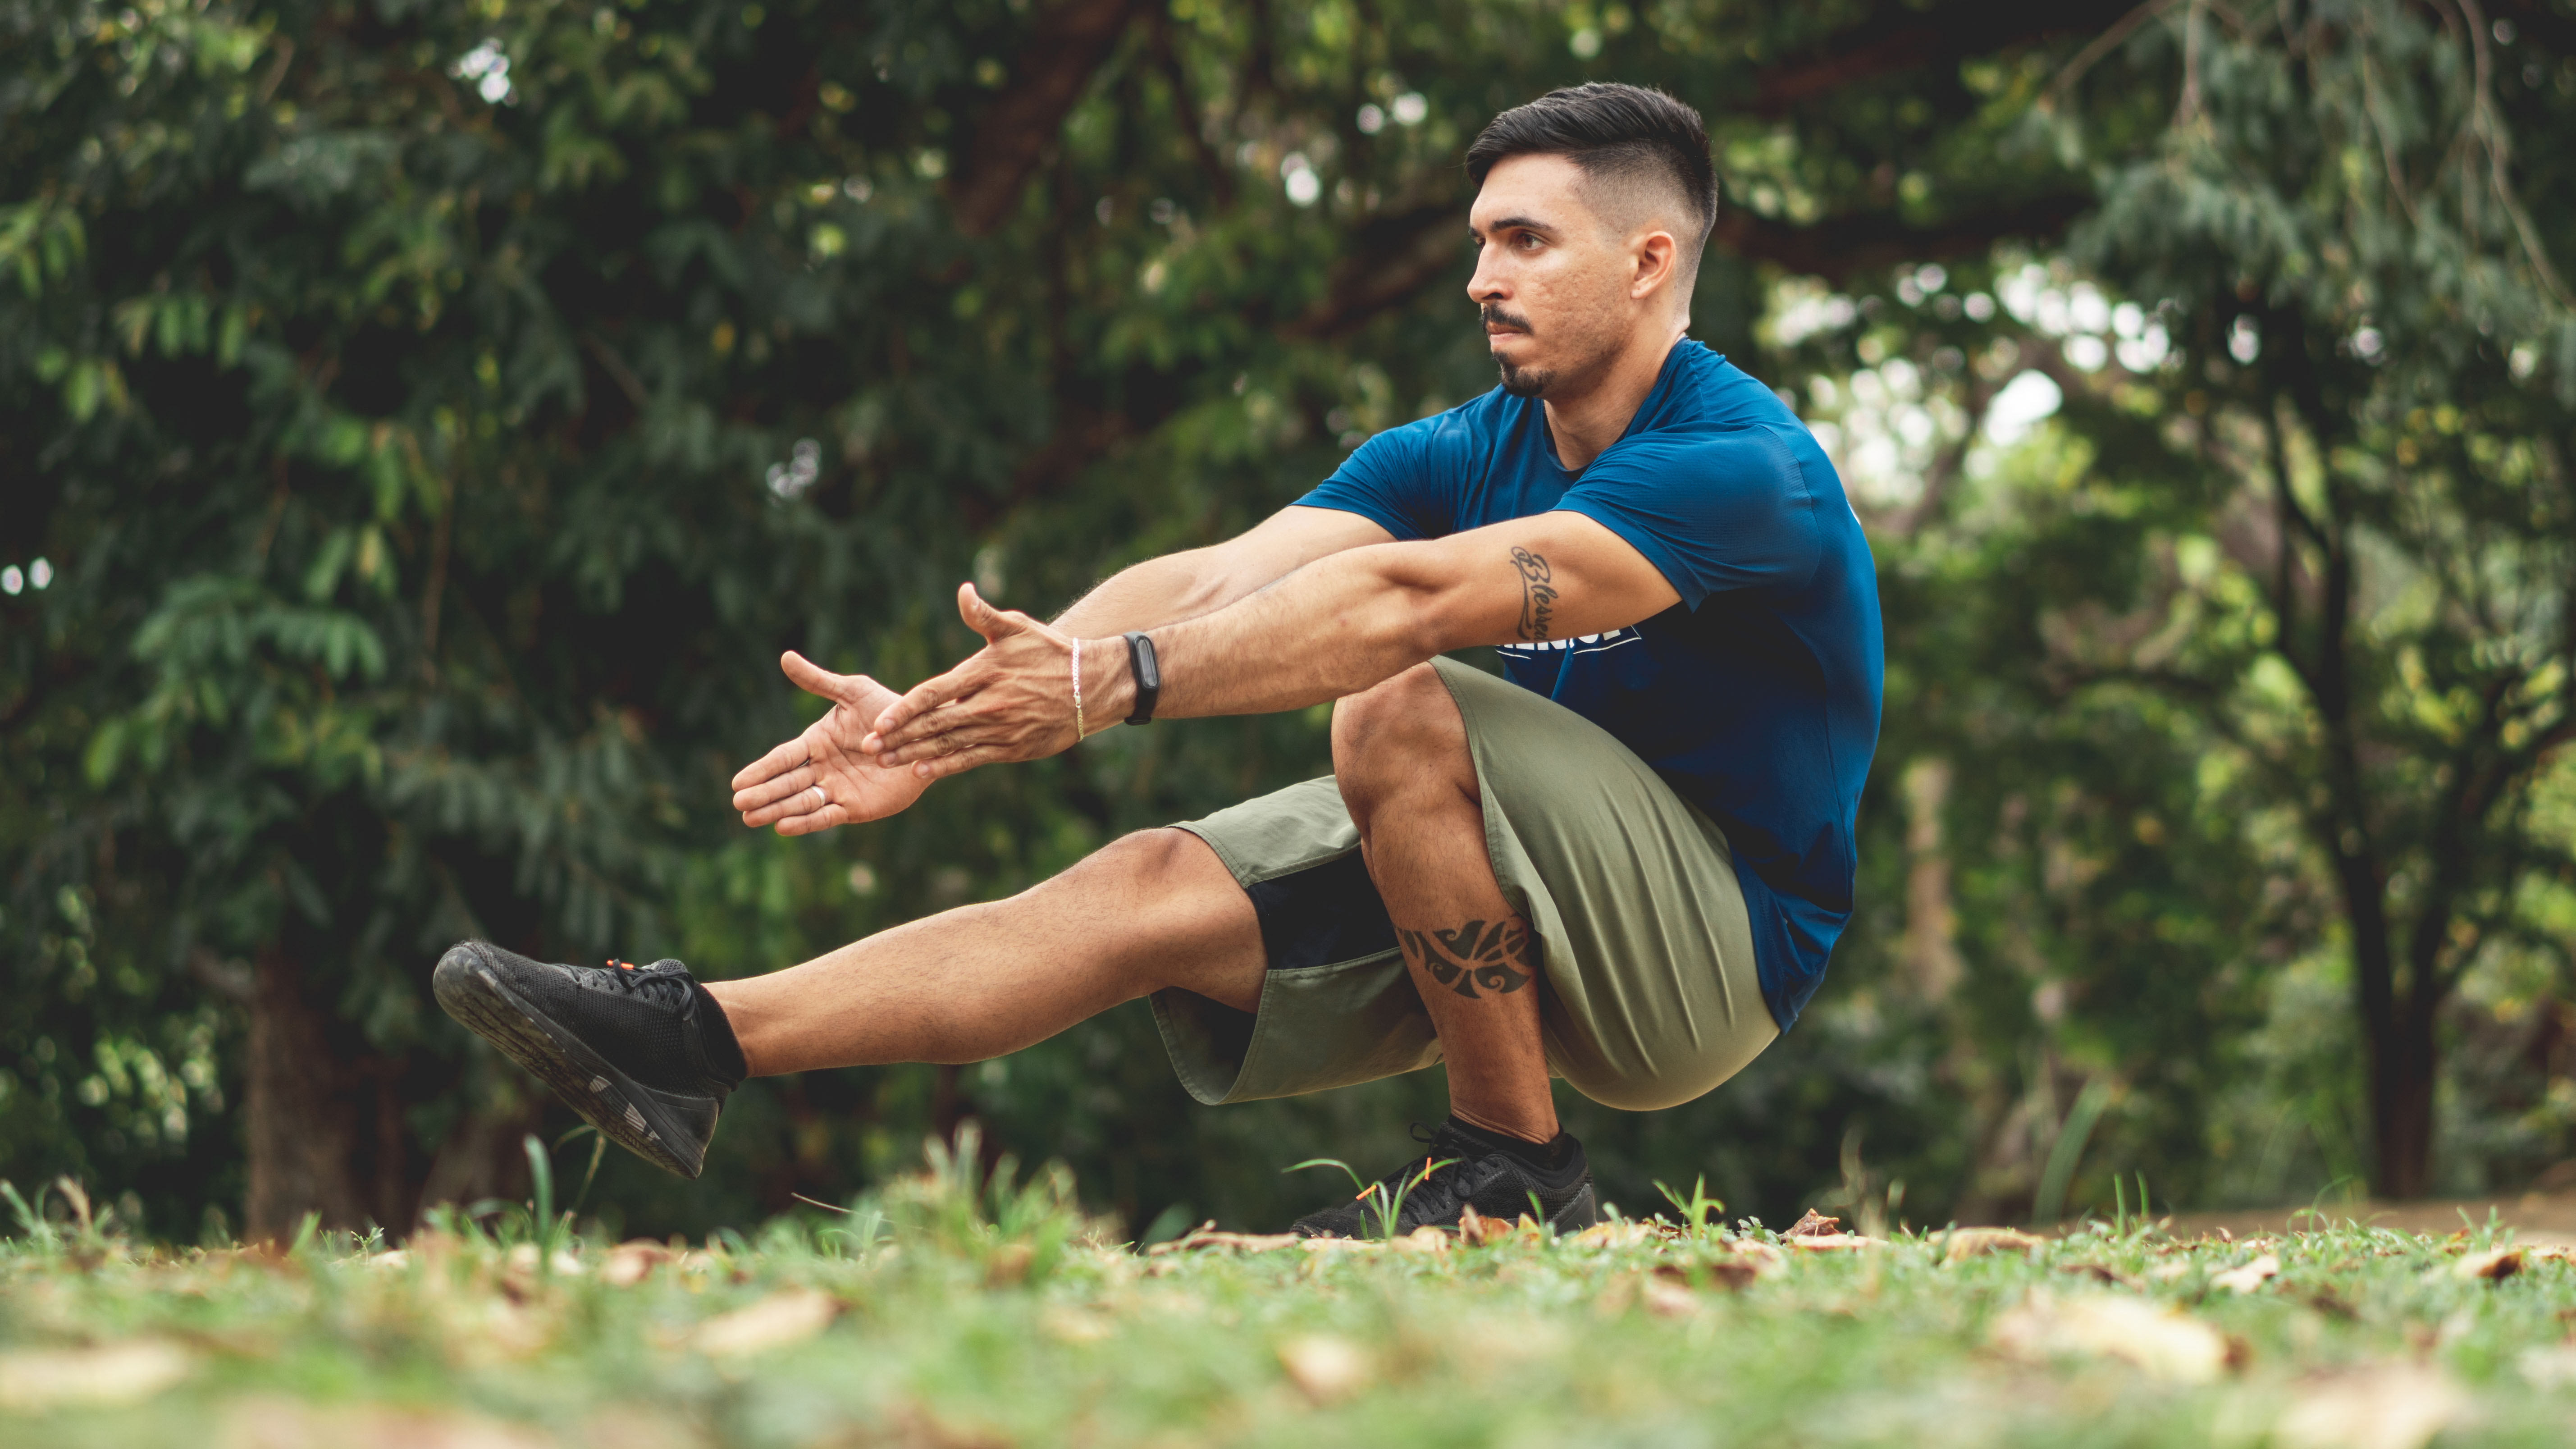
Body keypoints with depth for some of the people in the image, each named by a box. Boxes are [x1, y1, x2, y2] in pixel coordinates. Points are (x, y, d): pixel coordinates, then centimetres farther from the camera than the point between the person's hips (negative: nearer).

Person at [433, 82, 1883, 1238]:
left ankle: (1518, 1170, -18)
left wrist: (1114, 682, -40)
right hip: (1541, 893, 7)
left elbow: (1405, 601, -34)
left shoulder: (1743, 468, -21)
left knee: (1400, 711, -29)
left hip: (1730, 929, -7)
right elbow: (1219, 578, -12)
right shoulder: (1470, 449, 3)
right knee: (1163, 884, -11)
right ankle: (696, 1043, -14)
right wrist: (944, 727, -25)